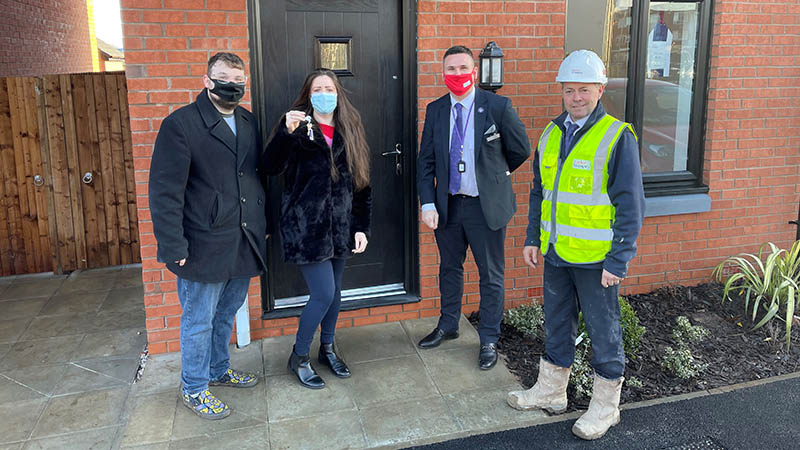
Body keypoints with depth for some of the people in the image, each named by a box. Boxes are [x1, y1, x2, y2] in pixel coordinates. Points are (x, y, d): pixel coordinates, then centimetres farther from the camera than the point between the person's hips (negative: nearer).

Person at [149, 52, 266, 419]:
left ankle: (218, 370, 42)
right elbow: (165, 191, -14)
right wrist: (174, 247, -18)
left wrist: (263, 225, 12)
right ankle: (193, 388, 26)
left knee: (226, 313, 21)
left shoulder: (248, 122, 10)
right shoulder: (181, 124, -11)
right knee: (198, 321, 8)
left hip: (245, 244, 6)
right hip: (205, 247, -6)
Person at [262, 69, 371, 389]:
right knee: (323, 294, -6)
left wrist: (361, 227, 5)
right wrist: (286, 132, -33)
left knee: (334, 291, 14)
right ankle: (298, 358, 16)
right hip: (306, 227, -5)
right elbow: (271, 167, -19)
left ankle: (327, 349, 36)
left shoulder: (350, 131, 7)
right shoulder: (297, 128, -5)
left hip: (340, 227, 5)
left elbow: (361, 182, 9)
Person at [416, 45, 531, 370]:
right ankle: (448, 325, 39)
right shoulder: (435, 111, 2)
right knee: (449, 269, 19)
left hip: (486, 206, -3)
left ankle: (489, 341, 23)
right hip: (447, 204, 4)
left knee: (491, 276, 7)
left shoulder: (497, 107, -9)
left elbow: (521, 150, 2)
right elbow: (426, 161, 3)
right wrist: (427, 203, -6)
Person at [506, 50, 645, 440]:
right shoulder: (551, 134, 7)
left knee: (603, 332, 8)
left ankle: (605, 407, 26)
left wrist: (618, 261, -15)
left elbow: (630, 205, -12)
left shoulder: (618, 137, -11)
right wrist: (533, 239, 12)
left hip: (596, 259, -6)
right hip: (556, 254, 6)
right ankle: (550, 391, 35)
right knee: (556, 326, 18)